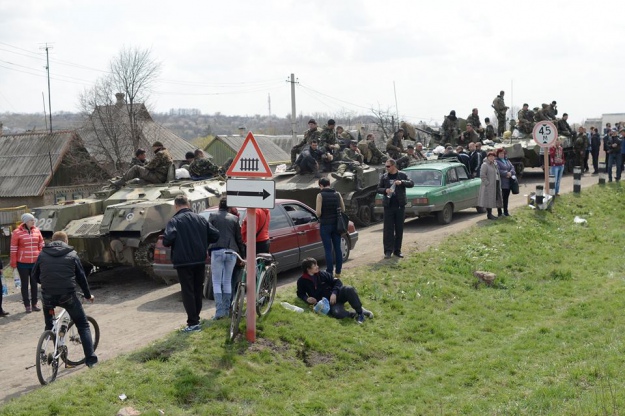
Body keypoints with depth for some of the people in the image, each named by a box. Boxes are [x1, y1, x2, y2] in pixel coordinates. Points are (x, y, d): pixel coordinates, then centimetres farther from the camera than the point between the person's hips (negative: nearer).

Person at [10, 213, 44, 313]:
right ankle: (27, 305, 12)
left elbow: (41, 245, 10)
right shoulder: (17, 232, -9)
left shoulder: (37, 231, 2)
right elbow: (13, 249, -6)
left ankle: (34, 304, 20)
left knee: (34, 283, 11)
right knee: (25, 284, 6)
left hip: (35, 262, 4)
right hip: (23, 263, -3)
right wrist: (13, 263, -6)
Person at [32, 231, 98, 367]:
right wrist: (88, 295, 22)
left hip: (48, 295, 2)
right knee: (83, 325, 11)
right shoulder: (72, 254, 4)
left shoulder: (43, 254, 8)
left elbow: (35, 274, 15)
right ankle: (90, 358, 5)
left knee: (49, 326, 25)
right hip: (68, 295, -2)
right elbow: (81, 277, 9)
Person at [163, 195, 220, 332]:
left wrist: (165, 242, 0)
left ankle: (193, 323, -3)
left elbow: (167, 240, -22)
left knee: (187, 292, 0)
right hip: (200, 261, 5)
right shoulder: (200, 219, 6)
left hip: (183, 262, -5)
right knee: (197, 290, 16)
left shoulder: (174, 221, -9)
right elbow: (215, 235, 3)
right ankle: (196, 318, 23)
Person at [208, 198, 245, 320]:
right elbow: (239, 238, 10)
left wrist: (207, 250, 8)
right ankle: (226, 310, 15)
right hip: (232, 252, 3)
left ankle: (219, 310, -9)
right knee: (227, 281, 13)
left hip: (217, 251, -3)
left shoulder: (213, 217, 4)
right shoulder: (234, 218, 10)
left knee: (216, 282, 1)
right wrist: (242, 255, 15)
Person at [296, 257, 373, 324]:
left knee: (349, 289, -30)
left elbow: (336, 281, 6)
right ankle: (355, 315, -19)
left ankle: (360, 311, -19)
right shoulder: (302, 281, 2)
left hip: (335, 295, 3)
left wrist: (334, 293, -13)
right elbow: (300, 294, 15)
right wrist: (306, 299, -8)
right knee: (336, 312, -39)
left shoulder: (322, 274, 7)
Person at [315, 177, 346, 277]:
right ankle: (338, 272, 16)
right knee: (337, 248, 11)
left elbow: (318, 212, -14)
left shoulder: (320, 195, -9)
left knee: (328, 250, -1)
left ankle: (329, 273, -1)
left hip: (325, 225, -4)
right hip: (336, 224, 4)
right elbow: (343, 210, 7)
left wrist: (320, 215, 7)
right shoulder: (337, 194, 3)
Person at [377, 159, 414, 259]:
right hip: (388, 206, 0)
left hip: (400, 205, 0)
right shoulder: (384, 177, 6)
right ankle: (388, 251, 0)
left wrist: (402, 182, -19)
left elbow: (411, 183, -3)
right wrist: (385, 190, -11)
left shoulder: (402, 175, 3)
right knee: (388, 229, -3)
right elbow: (378, 188, 10)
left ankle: (397, 250, 14)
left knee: (399, 229, 6)